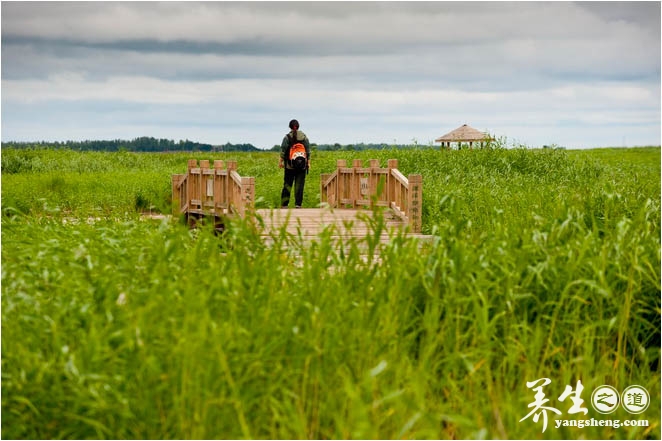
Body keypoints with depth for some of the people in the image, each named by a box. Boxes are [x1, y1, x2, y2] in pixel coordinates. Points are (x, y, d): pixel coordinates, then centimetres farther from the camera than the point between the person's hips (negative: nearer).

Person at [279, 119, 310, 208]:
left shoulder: (287, 137, -5)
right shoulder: (304, 137, 3)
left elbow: (283, 151, -4)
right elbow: (308, 151, 4)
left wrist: (281, 161, 5)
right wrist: (308, 162, 10)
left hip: (290, 165, -1)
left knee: (287, 184, 5)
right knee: (299, 185, 2)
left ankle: (284, 205, 5)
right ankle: (298, 204, -1)